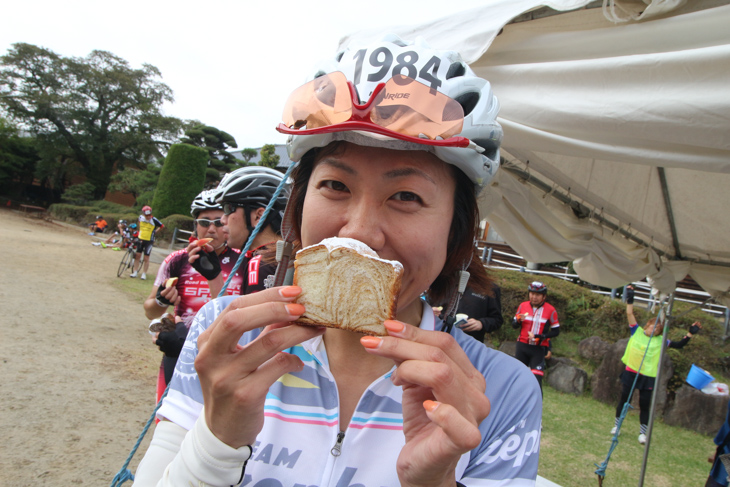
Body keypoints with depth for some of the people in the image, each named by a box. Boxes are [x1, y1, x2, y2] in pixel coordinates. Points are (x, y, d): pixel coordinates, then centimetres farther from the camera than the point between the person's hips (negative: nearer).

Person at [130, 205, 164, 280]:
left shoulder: (154, 220, -14)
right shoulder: (141, 217, -2)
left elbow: (162, 226, -2)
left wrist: (155, 231, -3)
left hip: (149, 241, -4)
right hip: (141, 239, 4)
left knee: (146, 258, -1)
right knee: (137, 255, 6)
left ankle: (144, 274, 9)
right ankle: (135, 272, 14)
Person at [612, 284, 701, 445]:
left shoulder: (660, 341, 4)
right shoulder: (637, 332, 2)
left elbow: (679, 345, 5)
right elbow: (630, 314, -3)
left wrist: (690, 333, -2)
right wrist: (630, 299, -8)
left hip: (648, 377, 1)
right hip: (631, 373, -1)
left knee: (644, 405, 5)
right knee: (624, 399, 8)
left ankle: (642, 432, 18)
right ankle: (616, 424, 22)